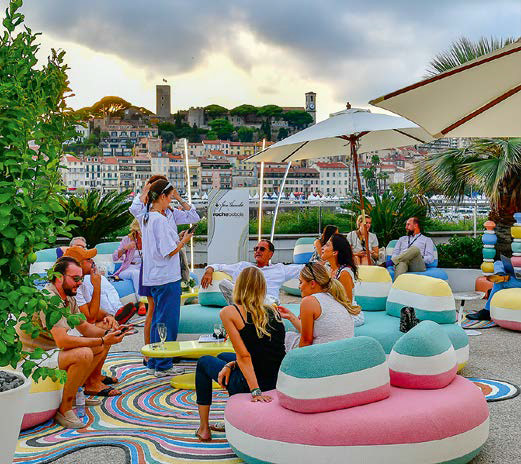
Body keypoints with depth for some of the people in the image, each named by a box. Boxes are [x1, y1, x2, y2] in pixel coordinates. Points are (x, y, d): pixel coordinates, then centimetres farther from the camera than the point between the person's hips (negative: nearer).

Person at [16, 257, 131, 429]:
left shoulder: (68, 298, 8)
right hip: (35, 358, -10)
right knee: (84, 354, -33)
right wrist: (102, 340, -30)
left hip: (55, 350, 10)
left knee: (103, 345, 7)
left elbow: (84, 327, 13)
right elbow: (62, 341, -33)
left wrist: (107, 334, -8)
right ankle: (65, 410, -21)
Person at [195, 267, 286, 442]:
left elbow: (244, 356, -17)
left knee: (204, 362, 24)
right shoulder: (273, 312, 7)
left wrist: (255, 391, -20)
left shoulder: (229, 312, -10)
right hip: (277, 384, 6)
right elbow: (264, 354, 10)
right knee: (222, 357, 32)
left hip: (248, 385, -6)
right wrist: (231, 365, 6)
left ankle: (203, 429, 27)